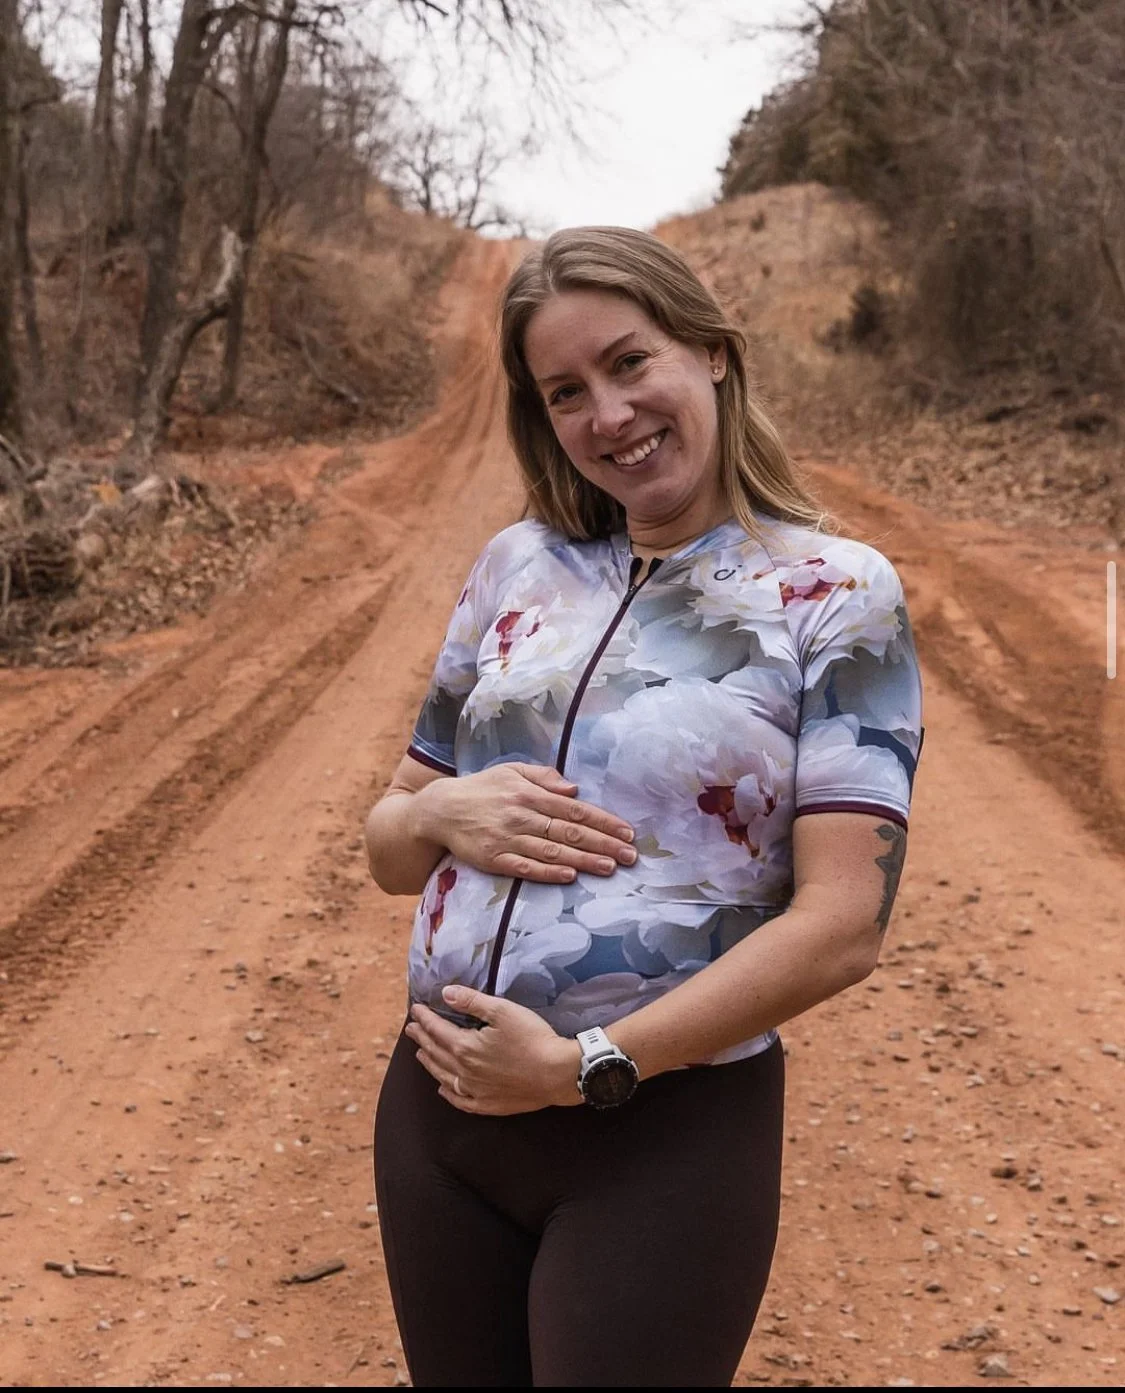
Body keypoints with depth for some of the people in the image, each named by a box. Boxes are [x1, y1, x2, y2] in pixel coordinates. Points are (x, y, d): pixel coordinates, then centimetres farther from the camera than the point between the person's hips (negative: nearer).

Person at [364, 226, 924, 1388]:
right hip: (440, 1101, 5)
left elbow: (842, 925, -15)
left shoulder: (834, 594, -8)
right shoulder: (517, 569, 6)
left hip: (669, 1131, -5)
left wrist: (587, 1067, -18)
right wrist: (443, 814, -11)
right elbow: (388, 846, 12)